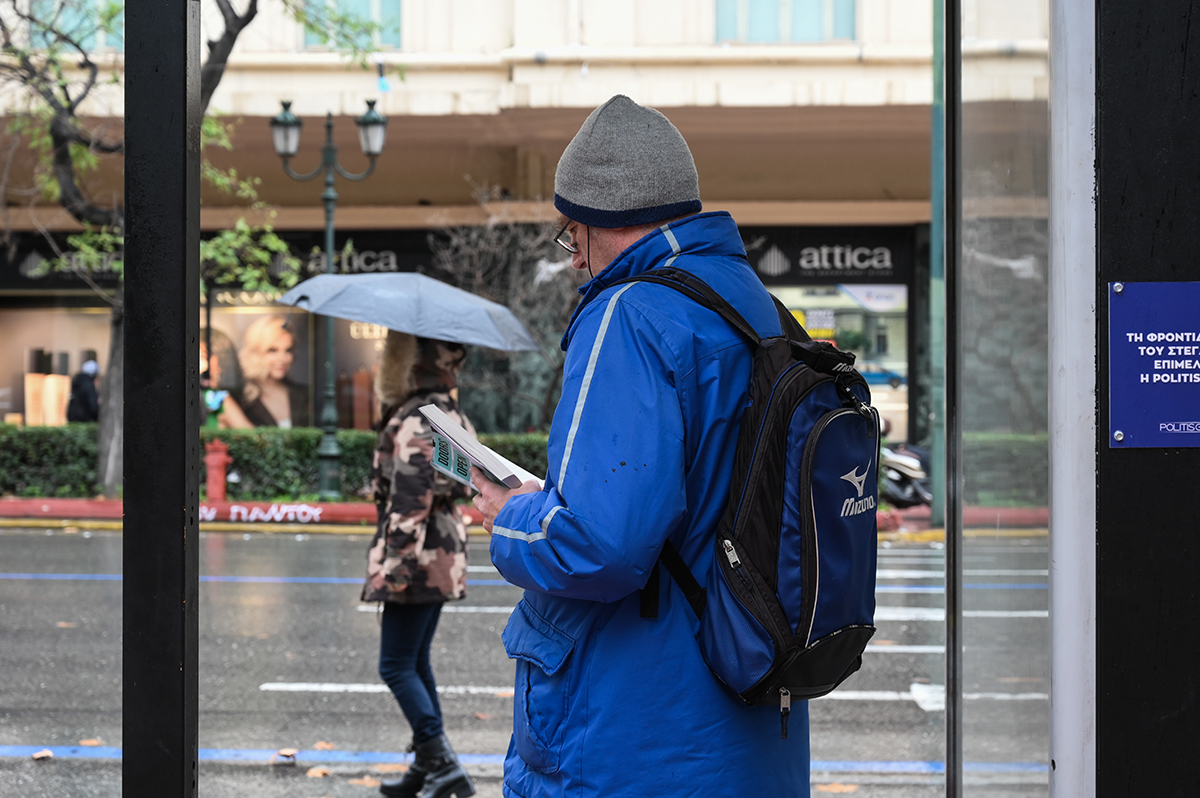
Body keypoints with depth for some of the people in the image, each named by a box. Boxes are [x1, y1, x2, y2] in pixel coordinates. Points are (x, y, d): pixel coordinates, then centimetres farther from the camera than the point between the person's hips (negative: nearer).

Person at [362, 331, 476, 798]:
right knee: (416, 663, 17)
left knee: (397, 667, -4)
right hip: (447, 555, 10)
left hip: (419, 555, -10)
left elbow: (411, 498, -22)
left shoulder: (414, 421, -17)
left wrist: (395, 562, -20)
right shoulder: (452, 413, 13)